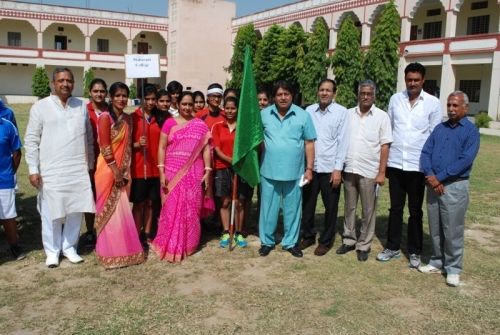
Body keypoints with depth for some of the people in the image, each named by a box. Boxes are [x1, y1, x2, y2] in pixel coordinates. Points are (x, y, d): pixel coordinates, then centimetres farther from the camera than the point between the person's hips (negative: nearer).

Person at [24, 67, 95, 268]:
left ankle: (69, 247, 24)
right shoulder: (40, 107, -1)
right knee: (51, 213, 3)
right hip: (51, 171, -3)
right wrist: (33, 169, -7)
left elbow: (89, 139, 15)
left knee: (76, 211, 7)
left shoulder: (81, 107, 10)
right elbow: (31, 140, -2)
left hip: (78, 171, 3)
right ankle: (52, 251, 20)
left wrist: (90, 165, 13)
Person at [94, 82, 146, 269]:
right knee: (110, 211, 1)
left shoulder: (128, 119, 10)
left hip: (123, 171, 7)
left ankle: (122, 249, 25)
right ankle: (111, 253, 13)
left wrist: (126, 172, 8)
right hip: (108, 171, -6)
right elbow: (105, 148, -16)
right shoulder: (105, 117, -12)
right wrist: (115, 171, -17)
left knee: (121, 211, 13)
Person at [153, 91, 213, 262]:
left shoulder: (200, 125, 6)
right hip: (172, 172, -1)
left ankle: (188, 244, 19)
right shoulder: (169, 123, 3)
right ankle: (170, 246, 11)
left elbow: (206, 149, 5)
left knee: (191, 210, 6)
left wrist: (207, 172, -2)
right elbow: (162, 148, 1)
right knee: (172, 209, 0)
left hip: (194, 173, 1)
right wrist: (161, 171, -7)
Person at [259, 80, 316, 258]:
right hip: (269, 171, 1)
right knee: (268, 207, 9)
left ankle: (290, 242, 25)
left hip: (294, 172, 0)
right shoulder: (264, 115, 1)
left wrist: (309, 168, -2)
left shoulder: (303, 115, -2)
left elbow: (309, 143, 1)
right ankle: (267, 241, 24)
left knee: (292, 208, 10)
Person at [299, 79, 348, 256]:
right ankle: (308, 236, 30)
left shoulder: (342, 112, -4)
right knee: (307, 204, 12)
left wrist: (338, 168, -10)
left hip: (330, 168, -3)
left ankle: (326, 241, 24)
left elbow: (343, 141, -6)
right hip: (310, 167, 3)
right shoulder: (309, 110, 4)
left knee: (330, 207, 8)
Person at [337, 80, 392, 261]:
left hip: (369, 171, -3)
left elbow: (385, 146, -5)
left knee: (368, 211, 6)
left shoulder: (382, 116, -3)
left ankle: (364, 245, 18)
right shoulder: (348, 114, 6)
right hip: (349, 170, 3)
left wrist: (381, 172, -10)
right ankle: (349, 240, 27)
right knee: (349, 208, 13)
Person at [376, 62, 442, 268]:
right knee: (395, 208, 12)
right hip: (395, 163, 2)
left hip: (418, 165, -2)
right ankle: (392, 247, 24)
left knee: (415, 211, 9)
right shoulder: (395, 99, 4)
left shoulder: (433, 103, -3)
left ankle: (414, 252, 21)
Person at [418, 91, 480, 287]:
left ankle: (453, 269, 13)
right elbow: (425, 153, 4)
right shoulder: (439, 128, 12)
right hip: (433, 185, 5)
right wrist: (430, 176, -12)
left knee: (453, 231, 0)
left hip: (455, 186, -5)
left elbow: (465, 160, -15)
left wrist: (439, 177, -17)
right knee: (435, 229, 12)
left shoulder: (471, 131, -3)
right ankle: (437, 262, 25)